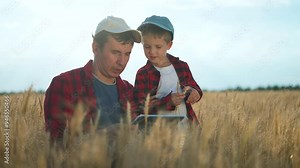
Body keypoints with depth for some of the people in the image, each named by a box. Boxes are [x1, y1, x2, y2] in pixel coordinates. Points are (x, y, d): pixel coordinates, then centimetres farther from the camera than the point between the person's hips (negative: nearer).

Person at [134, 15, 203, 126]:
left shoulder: (182, 66, 8)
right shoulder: (143, 74, -2)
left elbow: (194, 87, 21)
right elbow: (141, 107, -8)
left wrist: (195, 92, -4)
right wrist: (168, 101, -20)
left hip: (186, 123, 3)